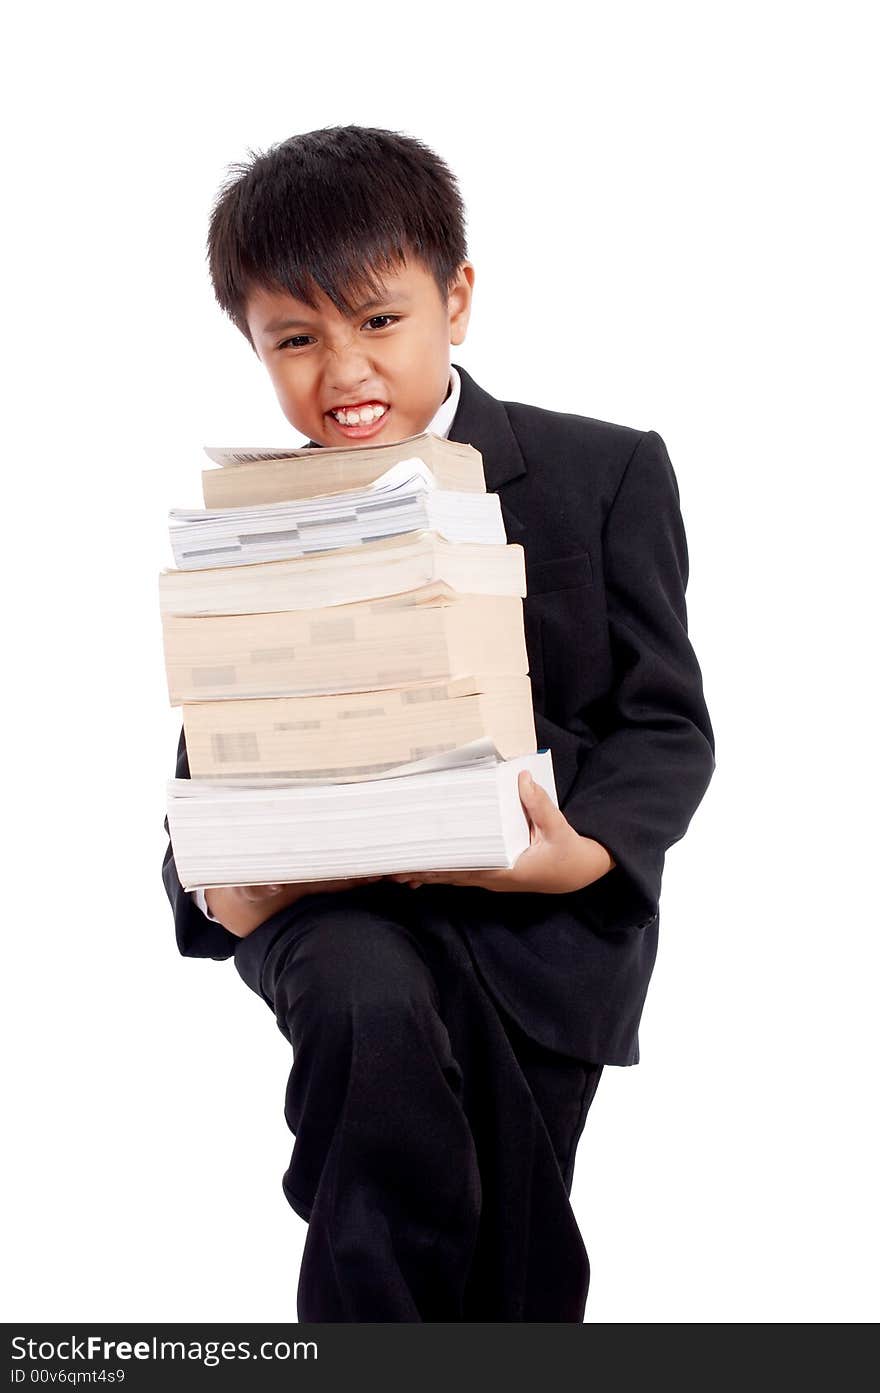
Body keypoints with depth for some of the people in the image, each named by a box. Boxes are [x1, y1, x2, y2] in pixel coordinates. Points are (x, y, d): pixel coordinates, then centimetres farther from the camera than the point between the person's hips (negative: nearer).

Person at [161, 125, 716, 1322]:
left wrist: (589, 852, -20)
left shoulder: (605, 474, 1)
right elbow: (213, 756, 8)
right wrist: (213, 888, -15)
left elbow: (667, 724, 1)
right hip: (333, 899, 1)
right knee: (375, 1004, -35)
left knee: (510, 1272, -7)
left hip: (544, 908, 0)